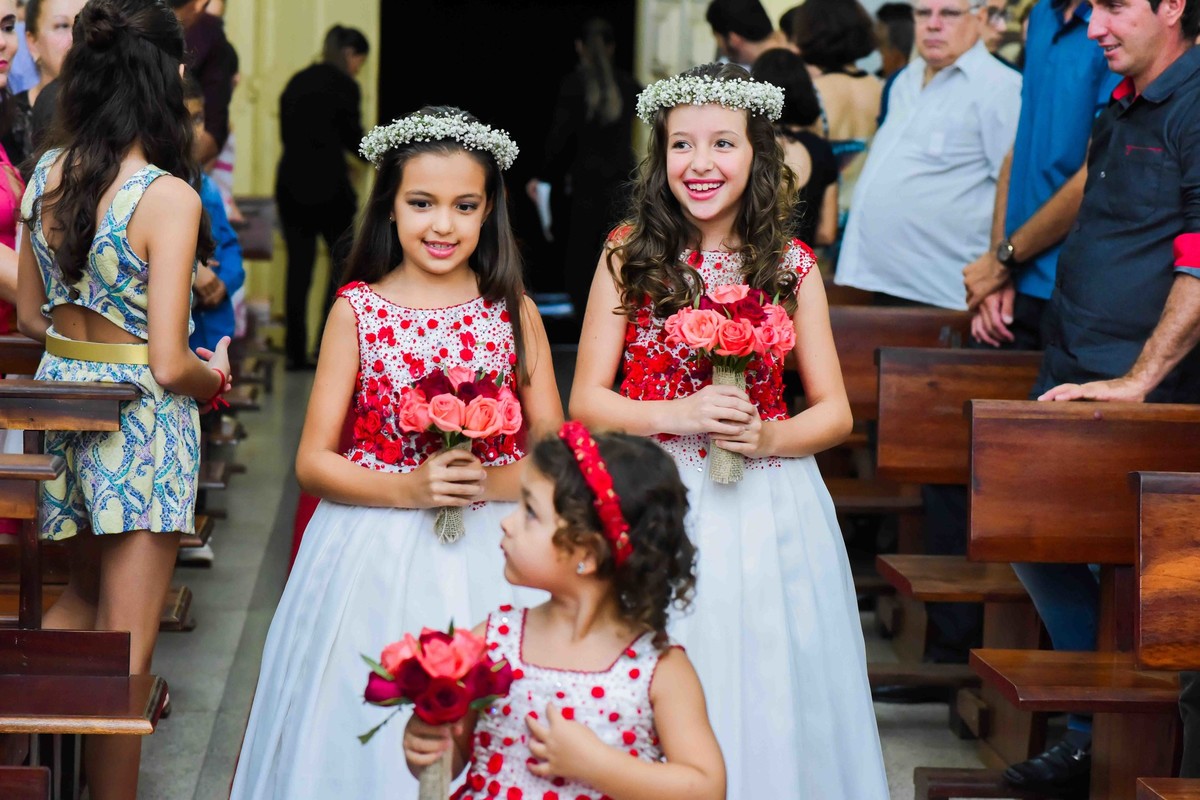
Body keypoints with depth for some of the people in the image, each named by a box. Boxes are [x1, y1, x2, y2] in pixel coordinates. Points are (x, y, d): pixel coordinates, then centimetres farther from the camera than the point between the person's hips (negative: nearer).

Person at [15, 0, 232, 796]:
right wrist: (216, 375, 1)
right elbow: (169, 365, -20)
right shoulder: (169, 198, -19)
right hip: (142, 428, -6)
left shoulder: (45, 174, 0)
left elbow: (31, 316, 11)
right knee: (122, 652, 5)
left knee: (88, 597, 26)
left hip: (60, 403, 6)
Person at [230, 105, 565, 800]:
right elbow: (313, 462, -1)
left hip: (491, 557, 1)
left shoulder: (513, 312, 3)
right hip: (374, 554, -1)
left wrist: (489, 482, -15)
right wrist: (410, 488, -17)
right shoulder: (358, 310, 0)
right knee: (372, 743, 4)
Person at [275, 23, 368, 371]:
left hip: (290, 184, 6)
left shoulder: (297, 82, 12)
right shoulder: (343, 86, -7)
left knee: (298, 267, 7)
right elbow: (353, 138, -4)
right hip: (327, 186, -6)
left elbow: (288, 133, 15)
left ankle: (296, 352, 6)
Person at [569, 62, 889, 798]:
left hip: (768, 511, 1)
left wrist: (768, 437, -14)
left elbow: (835, 412, 6)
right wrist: (679, 415, -16)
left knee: (768, 698, 6)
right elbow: (587, 400, 0)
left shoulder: (791, 266, 3)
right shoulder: (629, 257, 0)